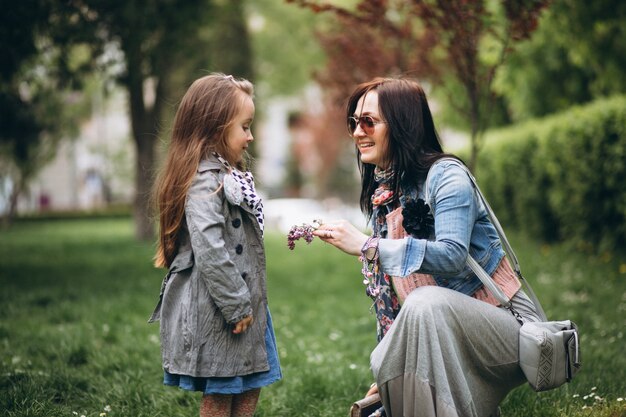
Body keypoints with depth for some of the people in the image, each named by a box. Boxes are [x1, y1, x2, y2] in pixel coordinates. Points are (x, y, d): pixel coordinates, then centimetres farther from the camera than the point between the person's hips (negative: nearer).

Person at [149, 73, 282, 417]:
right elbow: (210, 251, -27)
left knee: (249, 389, 15)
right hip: (215, 311, -10)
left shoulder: (227, 176, 14)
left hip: (242, 306, 10)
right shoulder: (204, 182, -19)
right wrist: (237, 306, -22)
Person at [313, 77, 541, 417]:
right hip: (445, 339, 8)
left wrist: (365, 245, -30)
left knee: (427, 302, -35)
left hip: (504, 327, -8)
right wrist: (388, 373, 10)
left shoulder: (444, 175, -13)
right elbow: (389, 290, 12)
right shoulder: (381, 194, 10)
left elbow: (452, 255, -31)